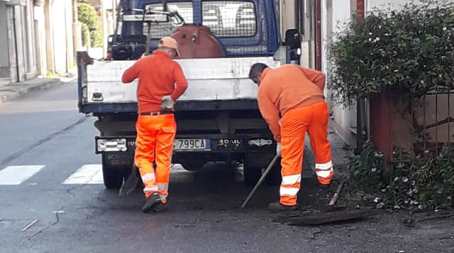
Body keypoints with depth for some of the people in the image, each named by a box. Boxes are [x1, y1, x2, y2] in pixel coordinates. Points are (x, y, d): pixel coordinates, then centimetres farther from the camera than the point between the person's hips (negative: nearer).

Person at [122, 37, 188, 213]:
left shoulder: (143, 62, 1)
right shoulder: (173, 66, -4)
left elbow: (125, 78, 13)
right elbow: (182, 84, -21)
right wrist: (172, 99, -6)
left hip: (145, 117, 1)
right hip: (165, 118, 0)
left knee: (143, 157, 11)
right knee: (163, 159, 7)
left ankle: (151, 191, -7)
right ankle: (162, 198, 10)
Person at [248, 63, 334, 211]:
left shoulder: (263, 89, 14)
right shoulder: (291, 68, 26)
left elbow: (271, 118, 11)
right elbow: (319, 77, 23)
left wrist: (279, 140, 22)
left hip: (295, 112, -5)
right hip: (318, 104, 5)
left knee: (291, 157, 1)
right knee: (321, 144, 26)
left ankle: (288, 201, 2)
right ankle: (325, 178, 46)